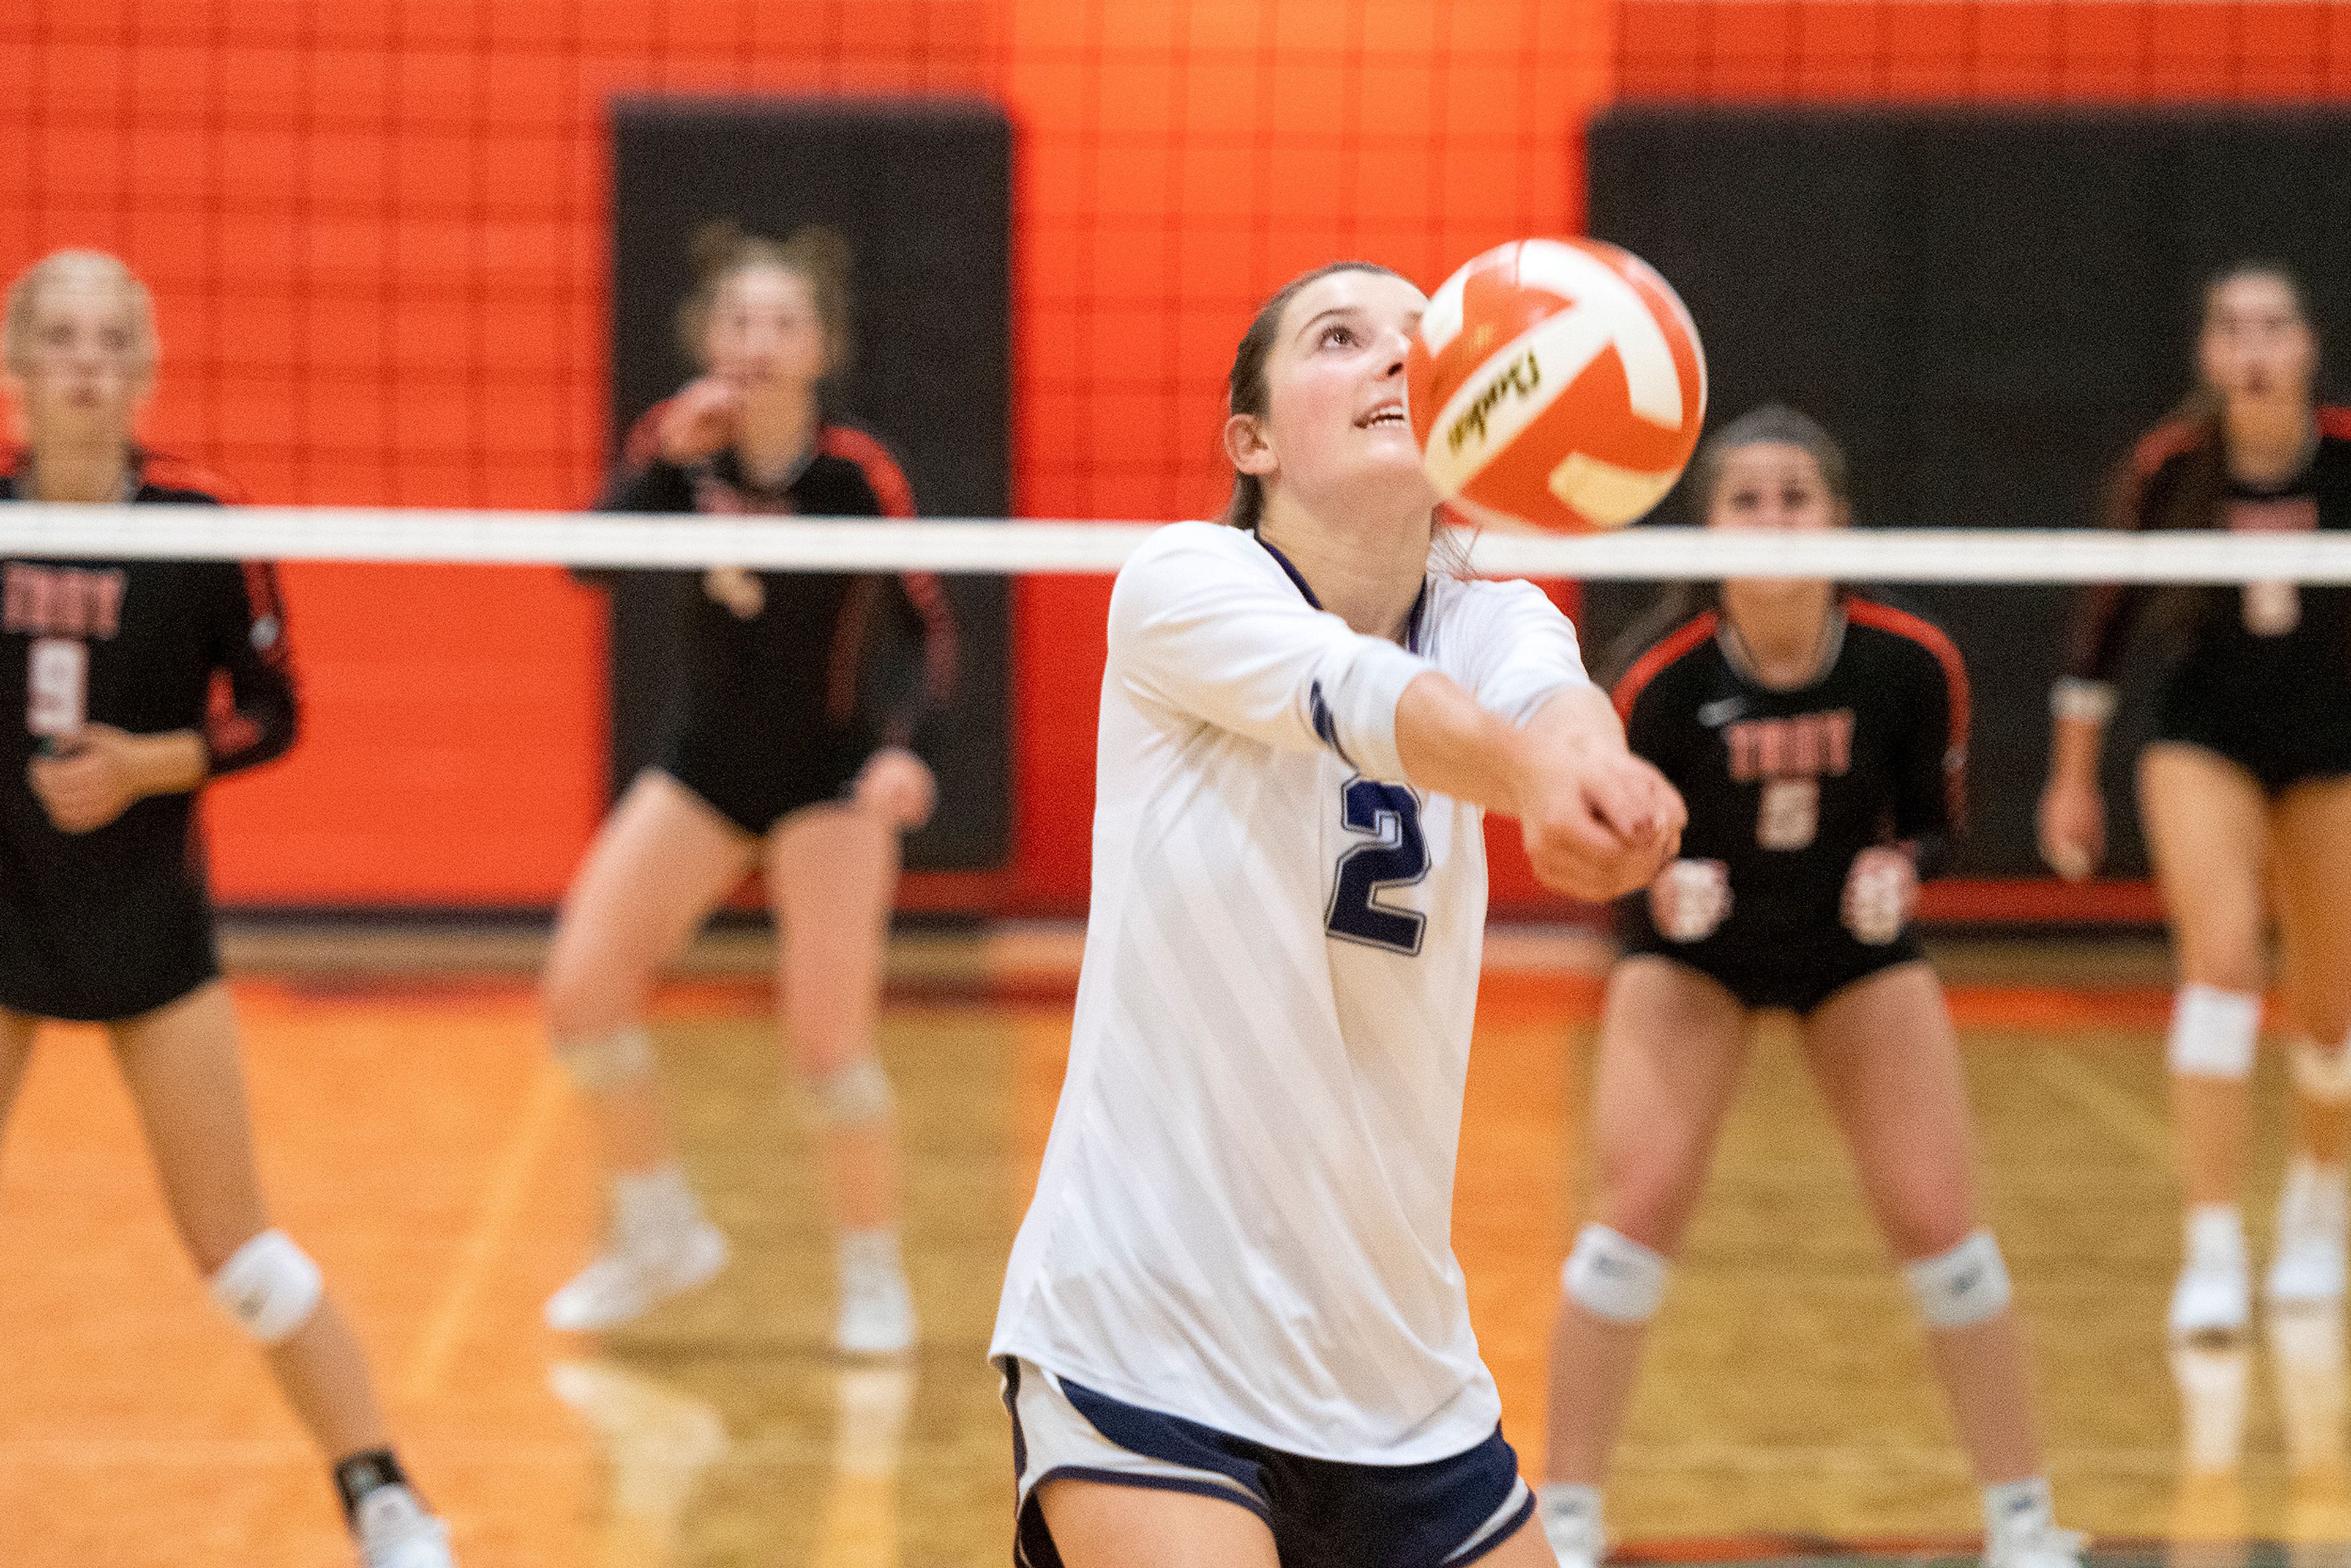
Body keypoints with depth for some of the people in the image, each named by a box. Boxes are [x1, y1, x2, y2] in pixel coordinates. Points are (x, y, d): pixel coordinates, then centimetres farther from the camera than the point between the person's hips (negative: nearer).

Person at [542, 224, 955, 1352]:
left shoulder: (860, 477, -18)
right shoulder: (680, 446, -10)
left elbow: (934, 634, -13)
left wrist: (903, 748, -30)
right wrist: (666, 463, -40)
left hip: (828, 781, -4)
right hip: (704, 770, 4)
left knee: (830, 1046, -8)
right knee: (582, 995, -5)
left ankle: (875, 1278, 15)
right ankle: (662, 1234, 16)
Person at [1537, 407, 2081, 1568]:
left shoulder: (1910, 664, -22)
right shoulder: (1664, 677, -25)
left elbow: (1932, 817, -7)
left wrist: (1900, 871, -28)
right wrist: (1661, 889, -34)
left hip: (1856, 948, 1)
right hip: (1693, 948, -1)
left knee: (1935, 1216, -5)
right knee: (1638, 1203, -15)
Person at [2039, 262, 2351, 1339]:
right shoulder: (2168, 469, -13)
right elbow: (2107, 613, -1)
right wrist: (2073, 777, 4)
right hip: (2204, 736, -1)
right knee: (2220, 957, -22)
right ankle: (2213, 1253, -21)